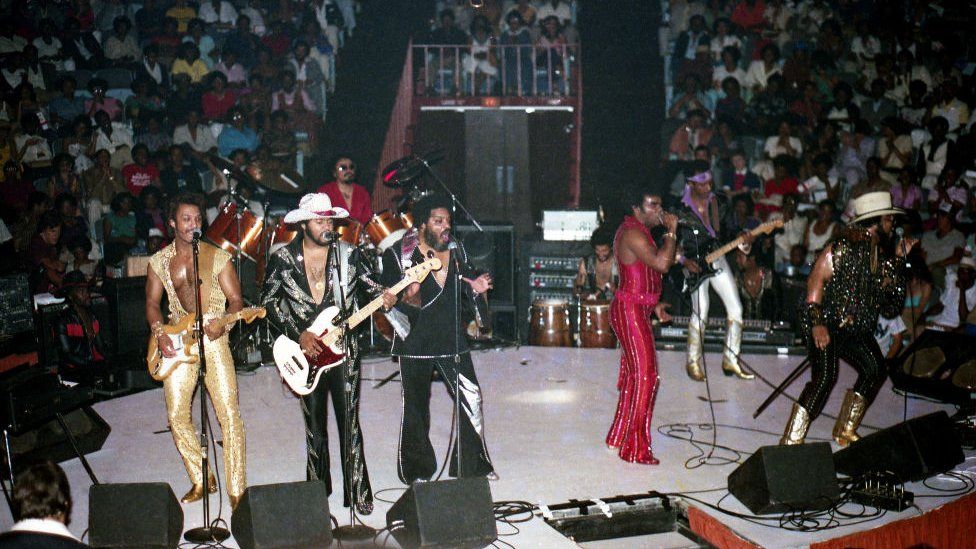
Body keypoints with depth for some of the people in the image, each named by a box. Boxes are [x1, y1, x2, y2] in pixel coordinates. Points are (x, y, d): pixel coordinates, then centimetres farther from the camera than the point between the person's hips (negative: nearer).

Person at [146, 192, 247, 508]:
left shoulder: (218, 257, -1)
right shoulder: (159, 261, 7)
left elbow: (236, 300, 0)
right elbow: (152, 302, 15)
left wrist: (223, 322, -19)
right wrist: (159, 333, -2)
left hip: (213, 339, -3)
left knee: (228, 413, -9)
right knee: (177, 415, 3)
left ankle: (237, 490, -1)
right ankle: (202, 480, 21)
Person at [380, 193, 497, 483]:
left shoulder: (455, 249, 7)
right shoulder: (398, 254, -8)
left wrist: (474, 287, -2)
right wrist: (407, 299, -27)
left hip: (452, 339, 4)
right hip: (415, 343, -4)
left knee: (471, 399, 0)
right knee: (416, 409, 7)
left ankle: (473, 465, 17)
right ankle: (417, 471, 24)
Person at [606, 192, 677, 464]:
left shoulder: (634, 231, 17)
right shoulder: (633, 233, -17)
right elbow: (661, 263, -28)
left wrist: (654, 304, 22)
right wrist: (671, 232, -18)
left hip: (636, 309, 11)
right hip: (632, 310, -11)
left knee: (632, 375, 16)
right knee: (645, 375, -9)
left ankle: (618, 437, 26)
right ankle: (636, 449, -5)